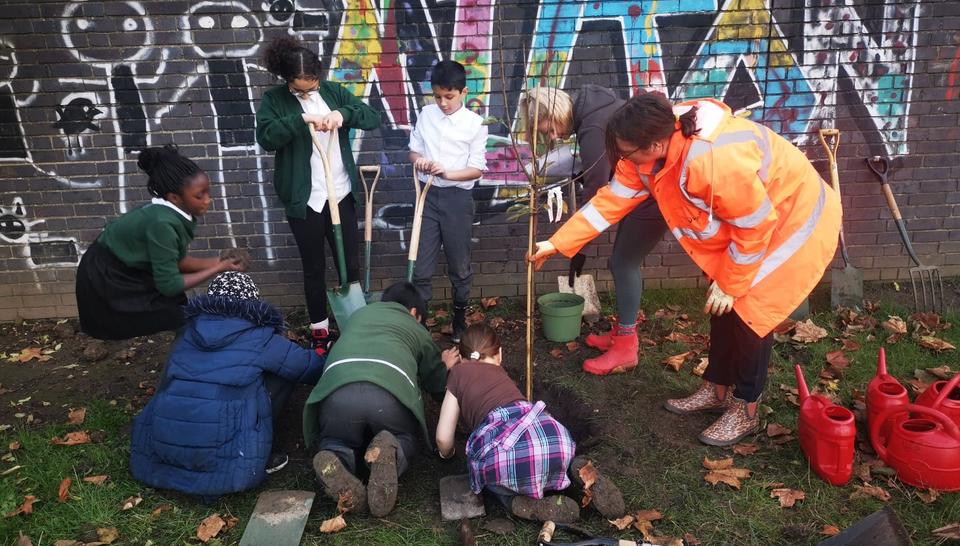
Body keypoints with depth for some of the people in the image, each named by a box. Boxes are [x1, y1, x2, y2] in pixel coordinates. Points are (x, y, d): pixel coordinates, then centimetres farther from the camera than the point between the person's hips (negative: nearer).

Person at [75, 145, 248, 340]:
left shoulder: (176, 212, -8)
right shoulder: (163, 223, -32)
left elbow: (175, 260, 2)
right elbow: (169, 285, -26)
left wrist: (217, 261, -9)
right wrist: (219, 269, -21)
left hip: (124, 271, 7)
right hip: (106, 287, -7)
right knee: (184, 317, -7)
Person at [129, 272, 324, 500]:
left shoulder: (188, 333, 16)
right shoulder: (260, 339, 2)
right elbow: (312, 368, 10)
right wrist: (321, 358, 36)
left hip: (163, 447, 6)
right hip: (223, 454, -6)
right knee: (281, 374, 9)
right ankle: (257, 462, 6)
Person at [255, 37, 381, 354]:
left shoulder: (332, 91, 3)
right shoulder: (274, 100, -4)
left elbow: (373, 118, -3)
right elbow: (266, 137, -20)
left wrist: (343, 114, -21)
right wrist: (301, 119, -30)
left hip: (341, 193, 3)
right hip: (304, 199, -2)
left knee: (351, 263, 10)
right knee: (314, 268, 9)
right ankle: (319, 330, 25)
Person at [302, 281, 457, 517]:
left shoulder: (358, 314, 39)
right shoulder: (417, 329, 33)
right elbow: (438, 383, 37)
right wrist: (445, 366, 62)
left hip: (338, 392, 1)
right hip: (392, 393, -1)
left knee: (333, 442, 29)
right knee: (405, 441, 29)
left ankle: (335, 461, -7)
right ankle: (389, 457, -7)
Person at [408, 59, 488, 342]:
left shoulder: (475, 123, -5)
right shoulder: (426, 114, 4)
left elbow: (478, 169, -7)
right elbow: (414, 149, 12)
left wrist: (448, 173, -22)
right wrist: (417, 159, -12)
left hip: (457, 198, -2)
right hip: (428, 195, 2)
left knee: (459, 265, 10)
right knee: (421, 265, 4)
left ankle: (460, 319, 27)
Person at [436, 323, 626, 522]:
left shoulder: (458, 372, 23)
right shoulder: (499, 372, 34)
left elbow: (444, 438, 21)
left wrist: (447, 454, 44)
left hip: (501, 448, -4)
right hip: (553, 435, 4)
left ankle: (529, 505, 0)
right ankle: (578, 471, 8)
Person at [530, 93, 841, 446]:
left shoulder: (716, 162, -41)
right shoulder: (650, 150, -16)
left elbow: (755, 226, -31)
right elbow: (612, 200, -9)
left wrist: (730, 285, -18)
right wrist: (558, 244, -10)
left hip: (791, 222, -8)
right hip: (744, 219, 8)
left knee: (747, 309, -6)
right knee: (723, 308, 12)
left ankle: (745, 411, 12)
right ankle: (717, 390, 30)